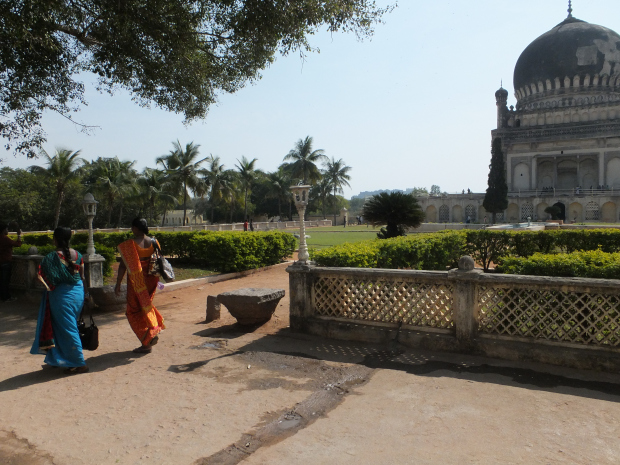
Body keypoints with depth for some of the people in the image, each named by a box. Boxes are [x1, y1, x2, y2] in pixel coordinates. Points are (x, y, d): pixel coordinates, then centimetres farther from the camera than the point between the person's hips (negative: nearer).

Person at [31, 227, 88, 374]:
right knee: (71, 327, 20)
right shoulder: (77, 255, 1)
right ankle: (66, 357, 33)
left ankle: (79, 363, 5)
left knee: (67, 329, 2)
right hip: (78, 293, 6)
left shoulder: (51, 257, -15)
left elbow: (49, 280, -16)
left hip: (61, 295, -6)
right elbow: (82, 276, 7)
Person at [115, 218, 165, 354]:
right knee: (146, 306, 26)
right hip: (151, 280, 5)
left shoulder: (129, 244, -13)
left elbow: (123, 265, -13)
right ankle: (153, 333, 20)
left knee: (134, 311, 8)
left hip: (136, 283, -5)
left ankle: (147, 343, 6)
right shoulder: (154, 242, 2)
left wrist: (118, 284, -5)